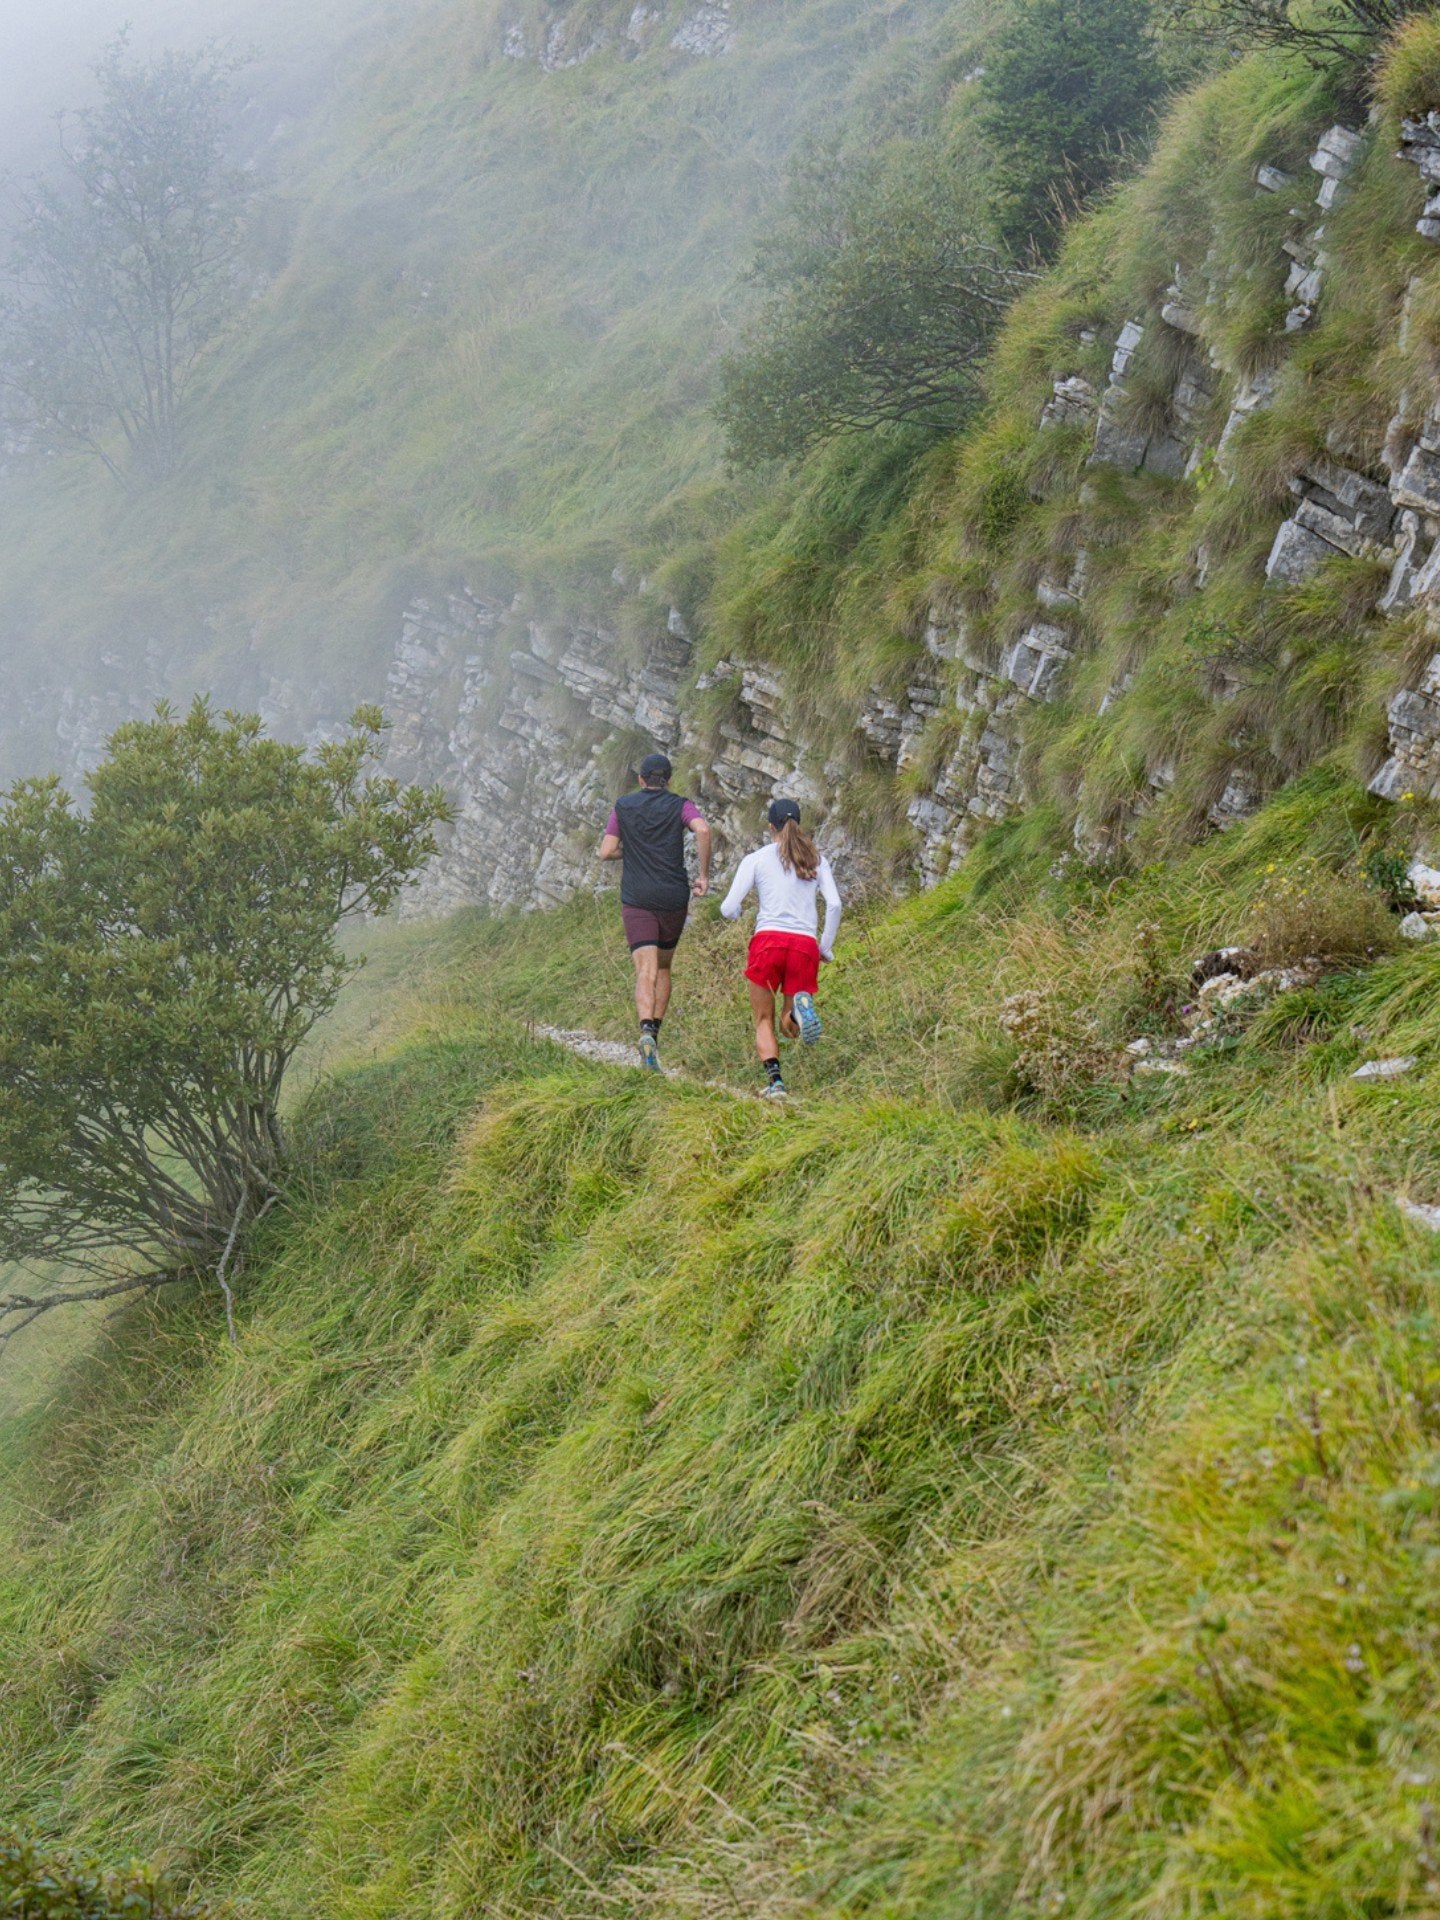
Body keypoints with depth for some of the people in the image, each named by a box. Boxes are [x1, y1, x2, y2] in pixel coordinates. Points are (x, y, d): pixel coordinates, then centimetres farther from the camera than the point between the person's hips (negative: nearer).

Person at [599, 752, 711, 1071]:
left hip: (636, 900, -1)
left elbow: (606, 852, 3)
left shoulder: (623, 807, 7)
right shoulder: (680, 806, 4)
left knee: (645, 972, -10)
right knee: (663, 967, 20)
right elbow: (703, 830, -16)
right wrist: (704, 875, -8)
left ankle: (647, 1031, -33)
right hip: (674, 898, 1)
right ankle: (655, 1032, 14)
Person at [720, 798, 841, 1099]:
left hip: (768, 939, -2)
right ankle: (800, 1007, -25)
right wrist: (826, 947, 14)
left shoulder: (756, 859, 9)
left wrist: (736, 909, 28)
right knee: (790, 1028, 12)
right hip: (805, 944, 2)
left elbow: (729, 910, 4)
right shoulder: (816, 858, 16)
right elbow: (834, 905, 5)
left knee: (764, 1021, 10)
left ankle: (774, 1079, -15)